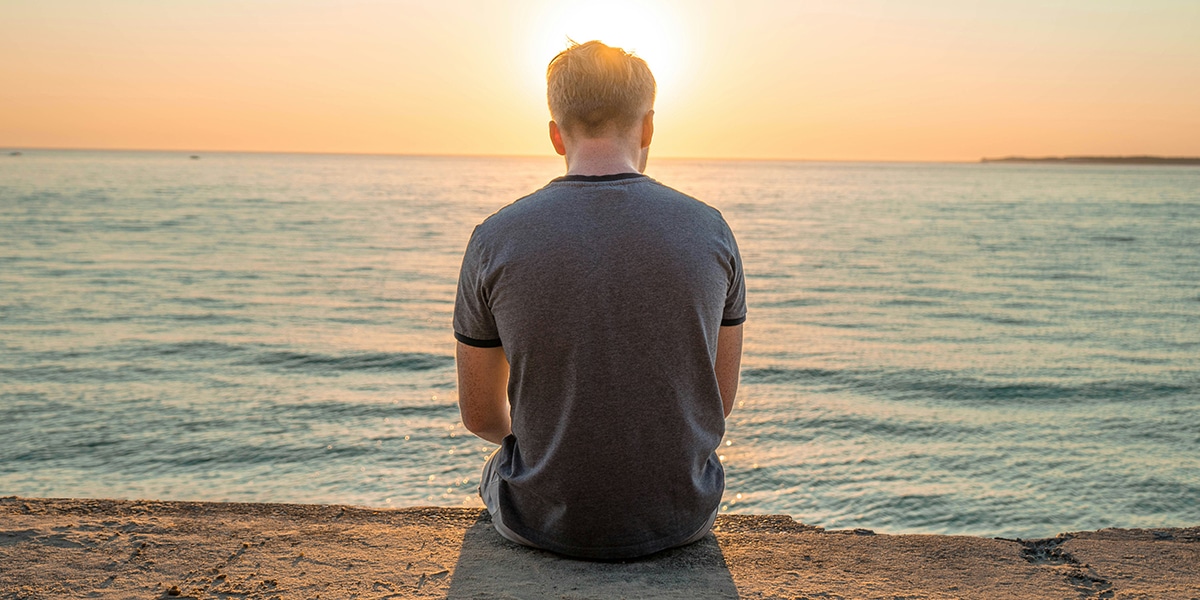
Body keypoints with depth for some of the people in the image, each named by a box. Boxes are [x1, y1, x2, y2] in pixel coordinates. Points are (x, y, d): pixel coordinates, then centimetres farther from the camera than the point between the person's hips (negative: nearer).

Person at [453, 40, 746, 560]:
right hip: (681, 517, 2)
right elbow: (721, 399, 2)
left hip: (545, 519, -1)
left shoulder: (495, 240, -12)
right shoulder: (709, 230, -8)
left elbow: (480, 416, -2)